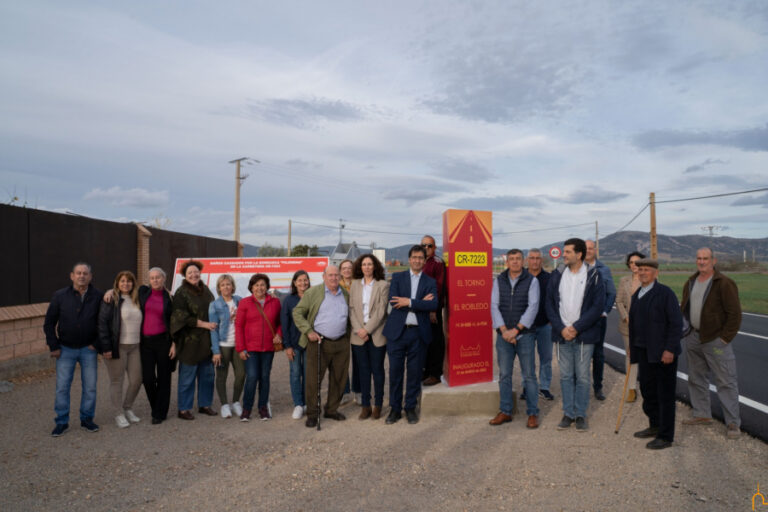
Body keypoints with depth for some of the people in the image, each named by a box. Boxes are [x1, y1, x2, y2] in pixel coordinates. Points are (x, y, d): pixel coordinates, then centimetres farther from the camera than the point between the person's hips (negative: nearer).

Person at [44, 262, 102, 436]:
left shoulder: (98, 297, -4)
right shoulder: (60, 296, -4)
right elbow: (49, 323, 2)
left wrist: (96, 343, -2)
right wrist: (54, 347, -3)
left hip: (88, 350, 0)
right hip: (66, 349, 0)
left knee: (90, 387, 5)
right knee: (62, 386, 1)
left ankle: (87, 419, 20)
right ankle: (62, 422, 15)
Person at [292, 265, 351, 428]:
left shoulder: (345, 294, 11)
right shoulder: (313, 292, -2)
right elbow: (297, 312, -1)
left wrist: (349, 336, 10)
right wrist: (308, 331, -11)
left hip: (341, 343, 4)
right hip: (319, 342, -4)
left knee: (338, 379, 10)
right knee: (313, 379, -1)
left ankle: (332, 410, 26)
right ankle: (312, 414, 12)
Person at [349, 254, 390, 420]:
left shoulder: (382, 285, -2)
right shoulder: (355, 284, 8)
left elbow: (381, 311, -8)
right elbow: (351, 308, 4)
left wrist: (367, 329, -12)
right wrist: (358, 330, -7)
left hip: (376, 334, -2)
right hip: (359, 335, 3)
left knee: (377, 369, 4)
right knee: (363, 370, 7)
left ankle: (378, 405, 15)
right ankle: (365, 405, 16)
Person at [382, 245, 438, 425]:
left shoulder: (430, 282, 7)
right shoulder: (397, 277, 7)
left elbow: (434, 305, -10)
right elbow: (393, 301, -9)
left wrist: (410, 302, -17)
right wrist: (421, 302, -12)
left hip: (419, 333, 0)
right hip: (397, 331, 0)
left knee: (415, 372, 7)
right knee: (395, 371, 5)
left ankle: (411, 408, 21)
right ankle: (395, 408, 18)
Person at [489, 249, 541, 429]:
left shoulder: (531, 281, 0)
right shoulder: (499, 281, 7)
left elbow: (533, 307, -8)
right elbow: (494, 306, 1)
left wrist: (516, 329, -14)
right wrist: (503, 330, -10)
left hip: (525, 334, -2)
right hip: (504, 335, 2)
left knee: (529, 375, 2)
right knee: (504, 375, 7)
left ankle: (532, 413, 12)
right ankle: (505, 412, 17)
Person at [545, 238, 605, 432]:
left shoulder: (593, 276, -4)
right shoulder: (556, 276, 5)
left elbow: (598, 306, -8)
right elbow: (550, 305, 5)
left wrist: (576, 327, -13)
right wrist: (561, 328, -8)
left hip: (584, 335, -3)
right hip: (562, 335, 3)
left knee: (582, 377, 5)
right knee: (565, 376, 9)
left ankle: (581, 415, 18)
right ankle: (568, 414, 20)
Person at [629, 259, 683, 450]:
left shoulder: (665, 293, -11)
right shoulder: (636, 295, 12)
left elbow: (676, 323, -15)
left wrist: (670, 349, -20)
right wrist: (633, 350, 16)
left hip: (663, 353, -7)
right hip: (644, 352, 7)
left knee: (665, 394, 2)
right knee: (647, 390, 16)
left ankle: (665, 436, 12)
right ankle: (655, 426, 34)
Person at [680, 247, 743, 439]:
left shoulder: (724, 283, -11)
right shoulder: (690, 282, 10)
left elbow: (734, 313, -13)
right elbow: (684, 308, 21)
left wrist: (725, 338, -14)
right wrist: (684, 328, 10)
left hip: (716, 340, -7)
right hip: (693, 338, 7)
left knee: (726, 382, -2)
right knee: (696, 378, 15)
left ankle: (733, 423, 6)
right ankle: (702, 414, 28)